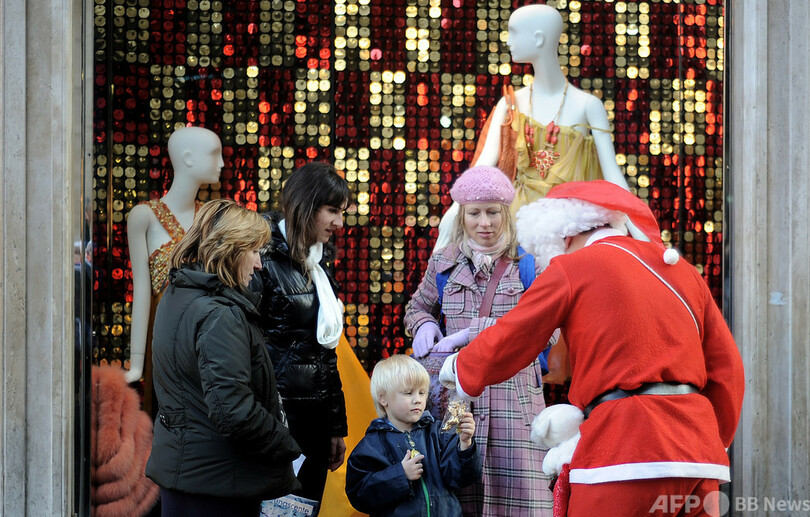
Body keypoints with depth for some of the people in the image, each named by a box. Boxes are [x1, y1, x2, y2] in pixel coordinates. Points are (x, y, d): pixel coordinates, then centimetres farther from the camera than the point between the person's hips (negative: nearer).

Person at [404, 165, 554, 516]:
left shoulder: (527, 264, 4)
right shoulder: (444, 263, 14)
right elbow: (417, 307, 30)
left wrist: (471, 333, -15)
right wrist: (424, 325, 5)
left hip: (513, 393, -2)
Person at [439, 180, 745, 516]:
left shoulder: (571, 267, 2)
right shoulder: (680, 269, 18)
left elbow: (504, 347, 7)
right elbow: (728, 370, 17)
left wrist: (458, 368, 26)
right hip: (697, 453, 6)